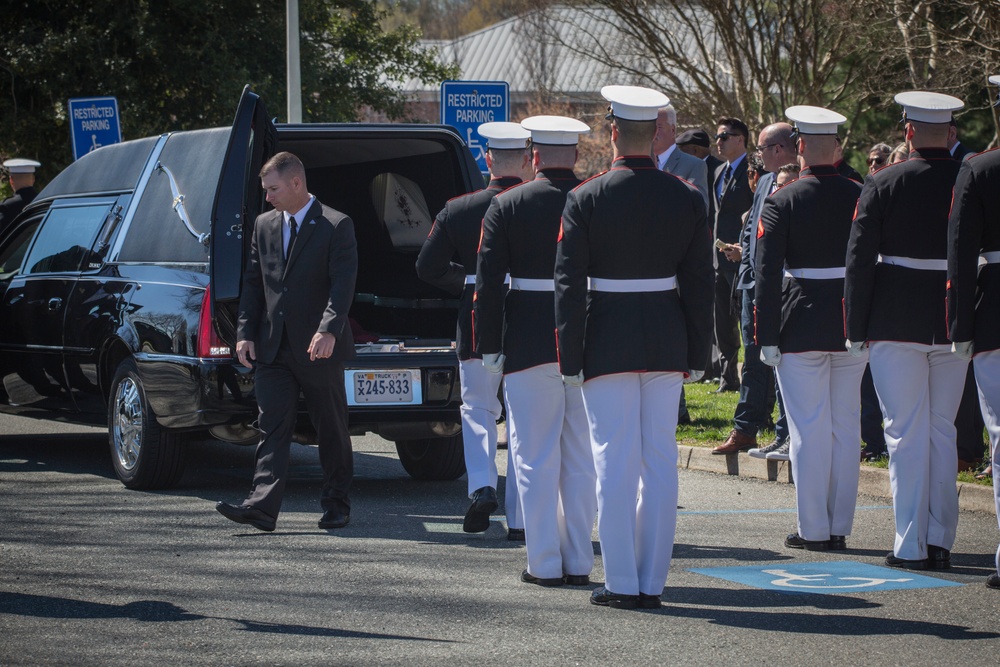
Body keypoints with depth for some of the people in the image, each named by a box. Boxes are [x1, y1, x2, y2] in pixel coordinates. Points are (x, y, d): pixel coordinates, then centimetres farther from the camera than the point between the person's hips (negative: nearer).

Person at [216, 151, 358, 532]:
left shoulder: (336, 227, -5)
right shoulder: (264, 226, 12)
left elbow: (343, 284, -15)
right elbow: (252, 283, 13)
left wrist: (328, 330, -28)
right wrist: (246, 333, 2)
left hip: (319, 348, -4)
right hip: (273, 349, 4)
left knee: (331, 430, 6)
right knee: (273, 429, -5)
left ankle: (336, 506, 17)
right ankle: (262, 507, -14)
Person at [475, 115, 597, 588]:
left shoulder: (507, 206, -4)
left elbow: (488, 283, -6)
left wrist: (489, 348, -1)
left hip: (529, 345, -2)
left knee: (536, 458, 4)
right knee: (582, 457, 10)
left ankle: (545, 563, 4)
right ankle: (578, 562, 12)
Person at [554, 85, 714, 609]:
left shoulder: (586, 199, -8)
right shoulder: (686, 199, 1)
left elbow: (569, 284, -7)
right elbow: (700, 284, 4)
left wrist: (570, 358, -1)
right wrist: (696, 354, 12)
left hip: (607, 344, -3)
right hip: (667, 346, 3)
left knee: (615, 462, 2)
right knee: (661, 461, 7)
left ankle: (622, 583, 3)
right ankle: (652, 582, 9)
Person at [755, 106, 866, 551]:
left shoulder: (782, 202, -8)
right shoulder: (861, 197, 1)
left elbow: (768, 275, -10)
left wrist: (767, 339, -6)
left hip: (801, 328, -3)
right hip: (853, 326, 3)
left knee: (809, 430, 2)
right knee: (846, 427, 10)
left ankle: (813, 528, 4)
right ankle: (840, 527, 14)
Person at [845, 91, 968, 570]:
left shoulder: (883, 185, -7)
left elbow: (859, 260, -7)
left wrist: (856, 329, 0)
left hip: (895, 324, -2)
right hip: (955, 325, 3)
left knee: (906, 433, 2)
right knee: (943, 431, 12)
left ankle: (911, 545, 1)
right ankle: (941, 541, 12)